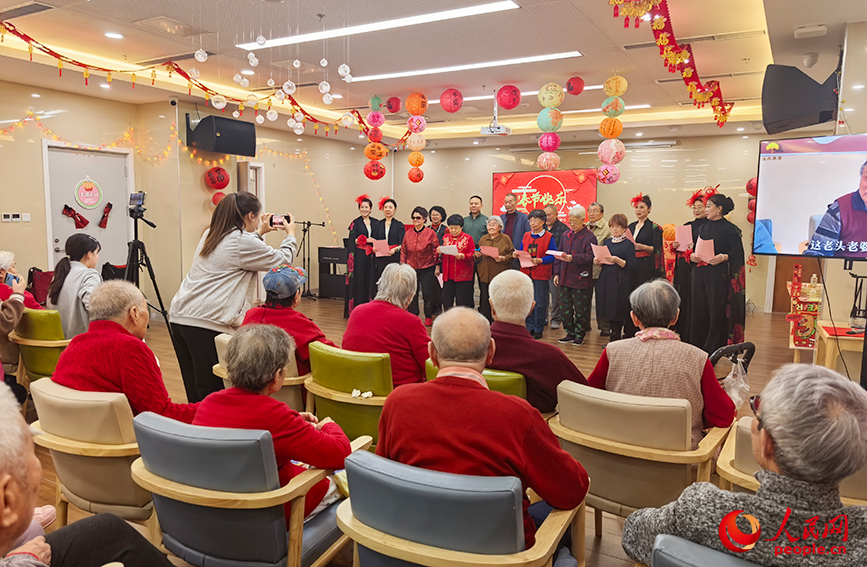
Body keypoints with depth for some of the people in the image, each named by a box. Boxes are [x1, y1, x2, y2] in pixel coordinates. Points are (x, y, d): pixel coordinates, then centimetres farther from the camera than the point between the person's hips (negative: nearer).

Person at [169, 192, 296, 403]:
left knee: (194, 390, 14)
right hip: (207, 322, -9)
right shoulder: (244, 242, -7)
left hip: (179, 315, 9)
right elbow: (282, 260, 4)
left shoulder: (210, 235, 18)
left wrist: (259, 233, 41)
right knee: (211, 393, -3)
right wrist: (290, 234, 22)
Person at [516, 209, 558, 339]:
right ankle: (529, 327, 18)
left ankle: (538, 329, 11)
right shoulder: (526, 236, 12)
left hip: (541, 274, -4)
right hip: (526, 272, 4)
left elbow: (553, 256, -7)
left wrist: (540, 260, -21)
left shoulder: (549, 237, -3)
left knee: (540, 302, 1)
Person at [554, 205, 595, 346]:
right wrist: (557, 273, 8)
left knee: (580, 308, 2)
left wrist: (572, 258, -27)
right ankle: (570, 333, 22)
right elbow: (558, 254, 15)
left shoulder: (589, 237, -6)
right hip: (565, 278, 6)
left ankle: (579, 335, 15)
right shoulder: (565, 236, 12)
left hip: (581, 279, -6)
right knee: (566, 307, 10)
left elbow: (590, 256, -15)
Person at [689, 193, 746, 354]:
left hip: (718, 276, -6)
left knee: (716, 311, -2)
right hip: (699, 274, 6)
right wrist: (693, 256, -3)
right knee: (699, 310, 7)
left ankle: (713, 349, 7)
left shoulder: (730, 229, -4)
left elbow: (738, 255, -7)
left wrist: (723, 257, -24)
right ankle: (697, 346, 16)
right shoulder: (703, 227, 15)